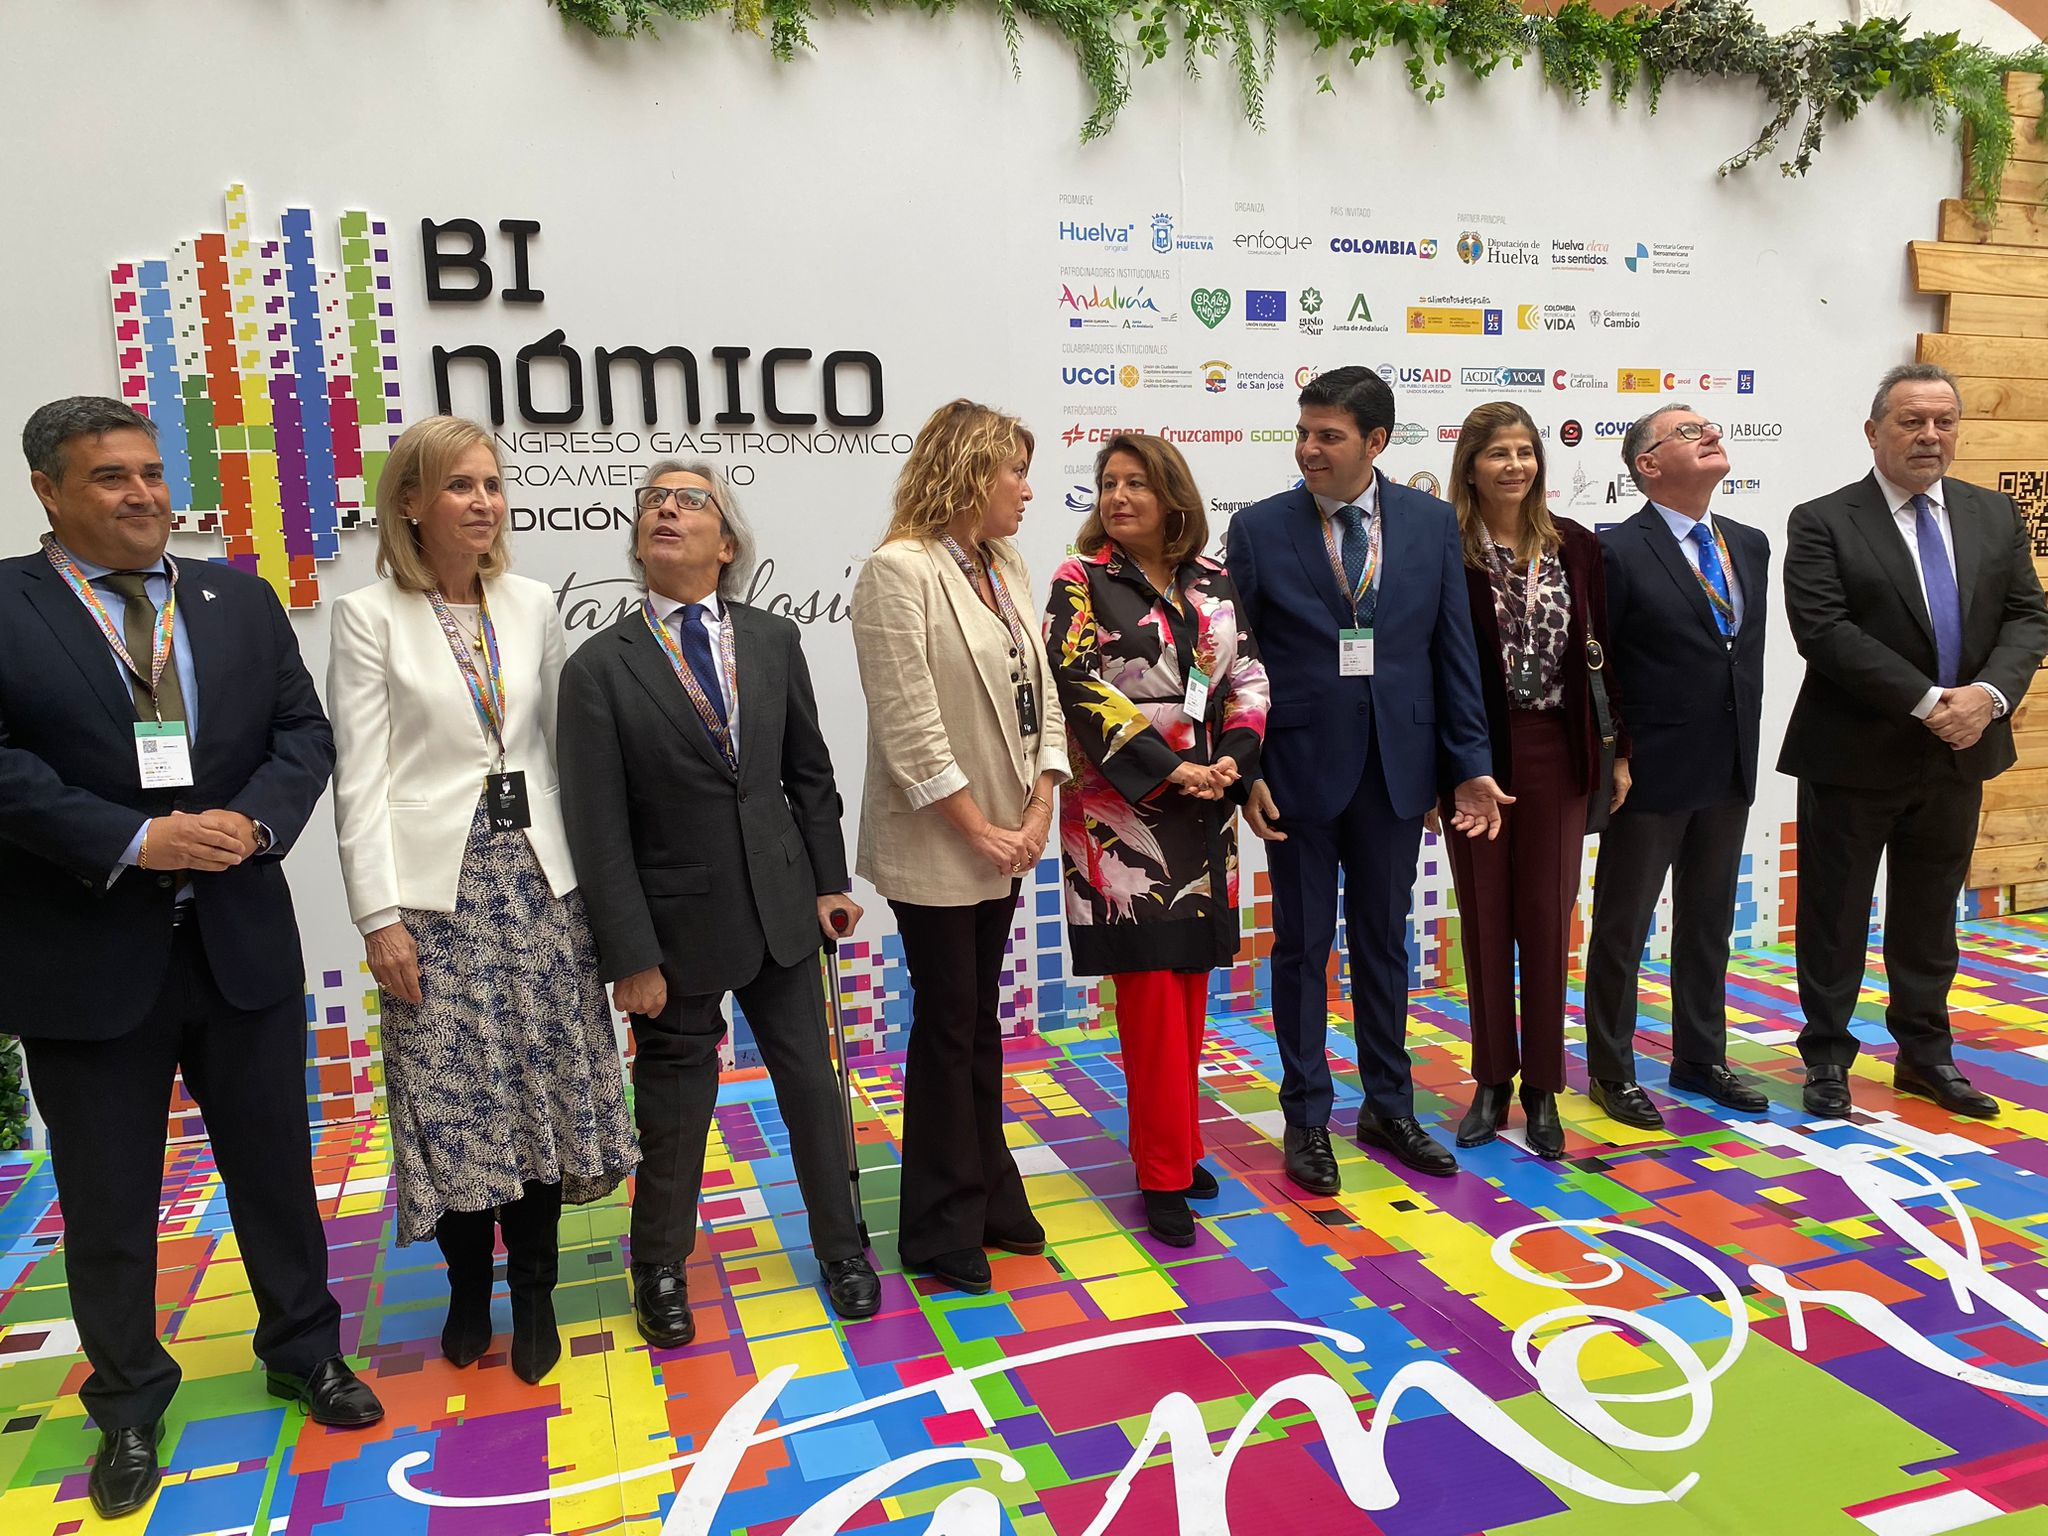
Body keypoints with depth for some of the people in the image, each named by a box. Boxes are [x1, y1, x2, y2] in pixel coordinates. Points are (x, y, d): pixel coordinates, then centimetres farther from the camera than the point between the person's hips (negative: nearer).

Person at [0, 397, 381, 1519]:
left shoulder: (241, 600, 7)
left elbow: (303, 731, 4)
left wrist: (252, 821, -13)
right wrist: (134, 842, -21)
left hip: (242, 940, 3)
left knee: (275, 1163, 15)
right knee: (107, 1201, 12)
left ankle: (305, 1350, 35)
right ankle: (128, 1407, 32)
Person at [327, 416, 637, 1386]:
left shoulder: (533, 606, 7)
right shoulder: (369, 617, -3)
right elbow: (359, 778, -6)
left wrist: (591, 870, 7)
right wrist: (381, 916, -10)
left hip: (537, 874, 3)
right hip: (437, 883, -3)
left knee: (544, 1080, 6)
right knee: (452, 1094, 5)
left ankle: (533, 1290, 23)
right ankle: (468, 1285, 28)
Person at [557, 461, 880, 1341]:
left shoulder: (774, 641, 2)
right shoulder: (600, 667, -9)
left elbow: (809, 772, 8)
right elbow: (599, 829, -11)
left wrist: (830, 880, 4)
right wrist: (631, 955, -13)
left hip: (780, 910, 3)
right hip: (679, 925, -3)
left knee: (810, 1082, 12)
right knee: (674, 1104, 11)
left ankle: (840, 1246, 33)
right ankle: (661, 1270, 34)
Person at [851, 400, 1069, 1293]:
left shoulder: (1006, 570, 8)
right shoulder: (899, 572, -15)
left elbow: (1040, 693, 7)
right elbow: (910, 728, -20)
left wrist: (1038, 810, -4)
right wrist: (979, 828, -16)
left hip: (1002, 842, 7)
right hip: (934, 849, -7)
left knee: (980, 1023, 17)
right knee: (946, 1028, 4)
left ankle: (989, 1199, 32)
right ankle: (942, 1229, 21)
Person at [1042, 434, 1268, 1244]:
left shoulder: (1214, 580, 10)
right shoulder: (1079, 582, -3)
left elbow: (1247, 676, 9)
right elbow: (1081, 692, -12)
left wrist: (1232, 757, -9)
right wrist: (1170, 771, -17)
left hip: (1205, 810, 5)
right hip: (1123, 811, -4)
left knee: (1189, 979, 11)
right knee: (1149, 986, -2)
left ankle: (1170, 1142, 27)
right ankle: (1165, 1172, 10)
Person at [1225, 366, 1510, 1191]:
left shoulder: (1432, 523, 2)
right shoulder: (1259, 528, -4)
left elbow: (1454, 652, 4)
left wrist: (1471, 765, 0)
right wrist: (1245, 772, -9)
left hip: (1395, 766, 2)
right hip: (1299, 767, -2)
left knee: (1384, 942, 14)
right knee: (1302, 946, 8)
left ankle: (1388, 1106, 30)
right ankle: (1307, 1119, 22)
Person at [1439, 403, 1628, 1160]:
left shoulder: (1574, 545, 4)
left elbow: (1601, 650, 7)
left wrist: (1619, 749, 4)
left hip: (1555, 753, 2)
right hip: (1474, 755, -2)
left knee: (1547, 919, 6)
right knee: (1485, 919, 8)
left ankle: (1543, 1090, 19)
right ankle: (1492, 1082, 22)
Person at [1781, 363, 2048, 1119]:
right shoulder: (1822, 522, -9)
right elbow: (1824, 632, -18)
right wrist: (1927, 702, -21)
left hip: (1959, 750, 5)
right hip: (1855, 753, -4)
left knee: (1930, 913, 16)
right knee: (1835, 913, 6)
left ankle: (1925, 1054, 30)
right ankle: (1827, 1057, 19)